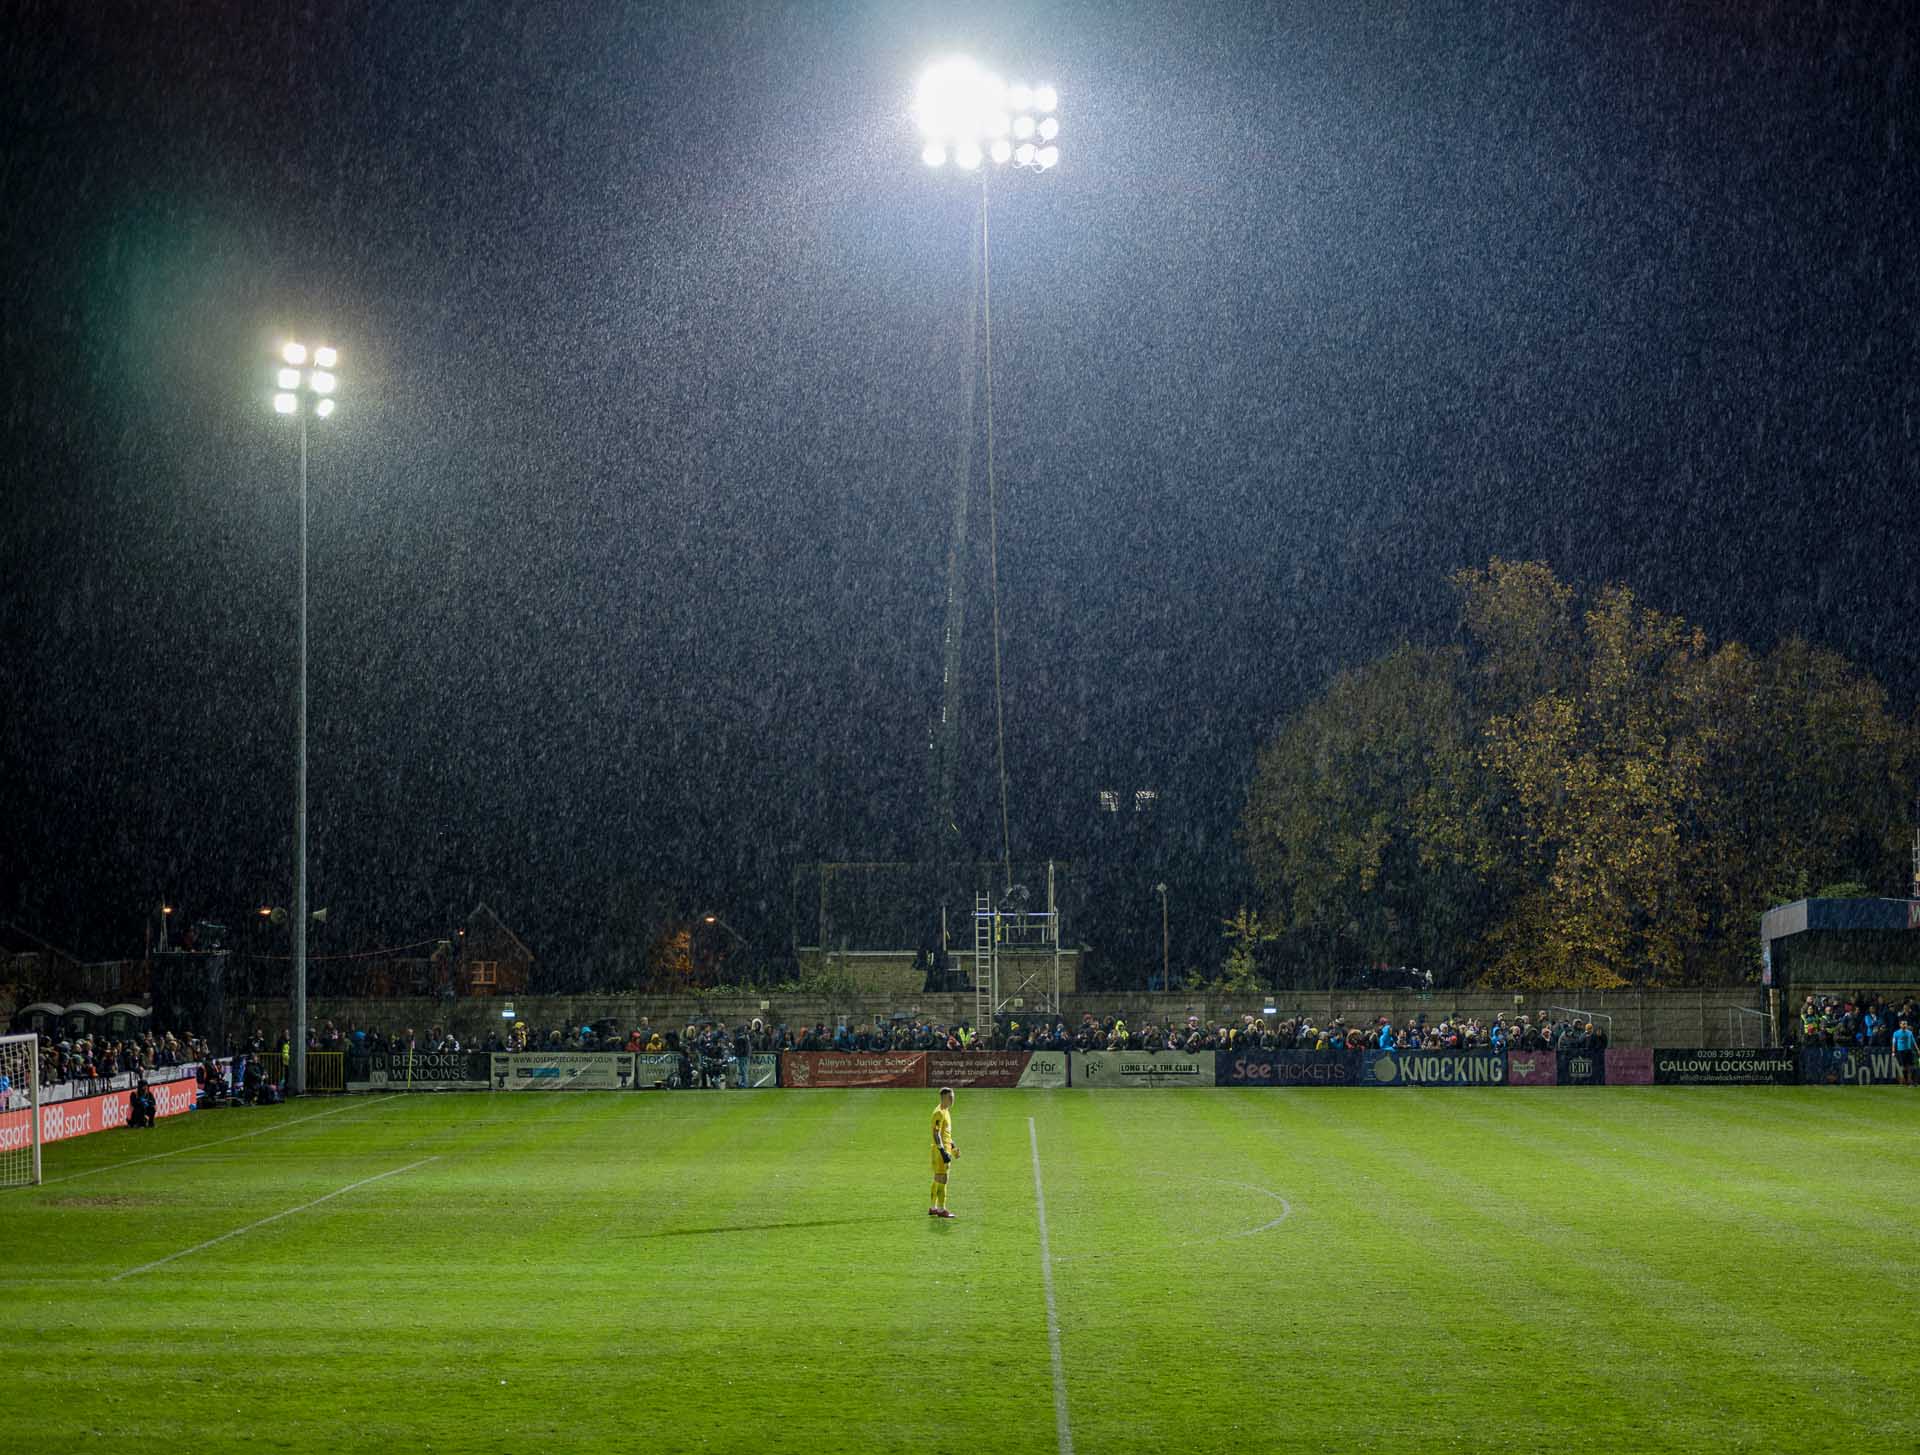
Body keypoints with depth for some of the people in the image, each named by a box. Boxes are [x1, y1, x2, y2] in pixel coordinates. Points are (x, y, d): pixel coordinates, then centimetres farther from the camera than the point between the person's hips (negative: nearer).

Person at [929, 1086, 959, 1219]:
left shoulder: (946, 1112, 16)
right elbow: (936, 1134, -21)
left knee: (937, 1179, 13)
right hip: (940, 1149, -10)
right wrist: (943, 1152, -25)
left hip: (946, 1148, 10)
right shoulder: (939, 1113, -15)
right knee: (941, 1179, -8)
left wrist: (953, 1147, 24)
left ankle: (933, 1208, 18)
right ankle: (941, 1209, -6)